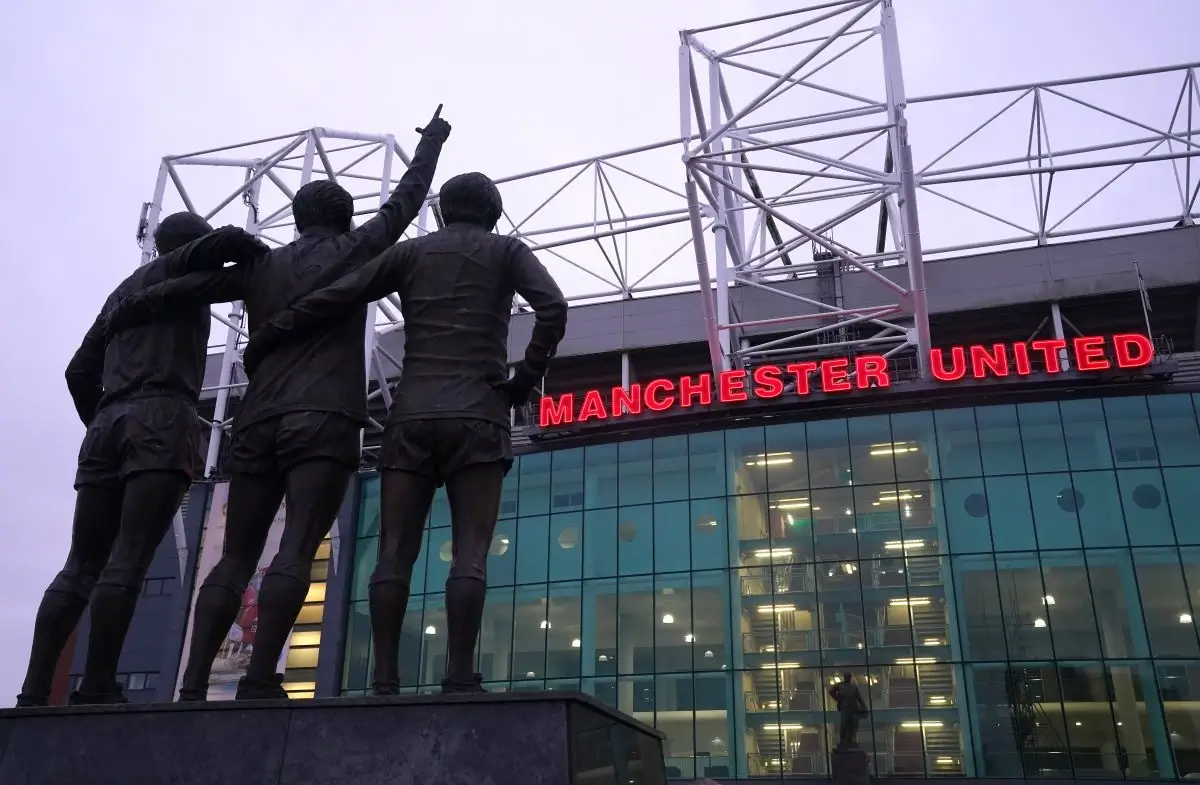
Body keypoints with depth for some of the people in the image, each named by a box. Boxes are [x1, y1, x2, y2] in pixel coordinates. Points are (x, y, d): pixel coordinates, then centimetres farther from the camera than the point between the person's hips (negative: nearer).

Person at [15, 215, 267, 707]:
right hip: (163, 419, -7)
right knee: (129, 561, -14)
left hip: (108, 425, 7)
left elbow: (80, 372, 29)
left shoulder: (122, 291, 32)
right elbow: (226, 241, -9)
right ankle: (97, 689, -18)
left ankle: (34, 692, -4)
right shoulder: (180, 269, 13)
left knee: (81, 566, 4)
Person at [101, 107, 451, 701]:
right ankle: (260, 681, -23)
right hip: (324, 420, -4)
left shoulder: (260, 267, 20)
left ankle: (193, 686, -6)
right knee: (297, 551, -13)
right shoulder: (353, 249, 13)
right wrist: (433, 138, 38)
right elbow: (408, 197, 23)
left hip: (259, 422, 4)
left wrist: (112, 326, 27)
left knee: (235, 559, 4)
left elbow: (174, 291, 13)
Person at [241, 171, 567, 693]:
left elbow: (329, 301, 8)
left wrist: (261, 346, 15)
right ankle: (459, 679, -16)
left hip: (411, 415, 2)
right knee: (469, 552, -7)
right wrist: (523, 382, 1)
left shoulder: (411, 251, 18)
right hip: (477, 416, -2)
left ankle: (384, 681, -7)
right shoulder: (506, 250, 14)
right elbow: (553, 308, -6)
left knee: (395, 553, -1)